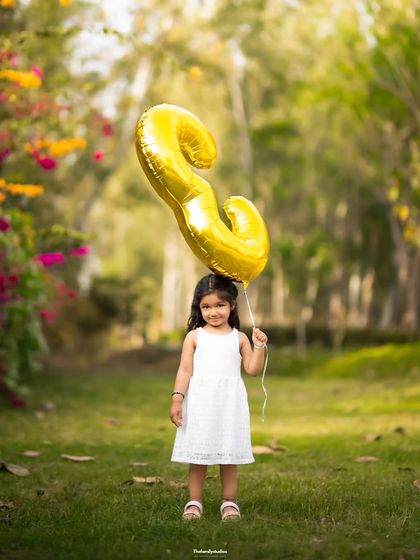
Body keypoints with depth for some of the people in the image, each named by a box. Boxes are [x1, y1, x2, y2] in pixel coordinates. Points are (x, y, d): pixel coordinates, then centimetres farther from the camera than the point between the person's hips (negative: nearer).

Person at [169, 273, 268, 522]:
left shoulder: (239, 338, 7)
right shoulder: (194, 336, 3)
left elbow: (253, 369, 5)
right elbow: (185, 370, 0)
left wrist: (260, 346, -7)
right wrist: (177, 398, -8)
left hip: (230, 403, 1)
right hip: (200, 402, -1)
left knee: (229, 455, 5)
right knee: (198, 456, 3)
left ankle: (230, 502, 14)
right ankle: (195, 502, 11)